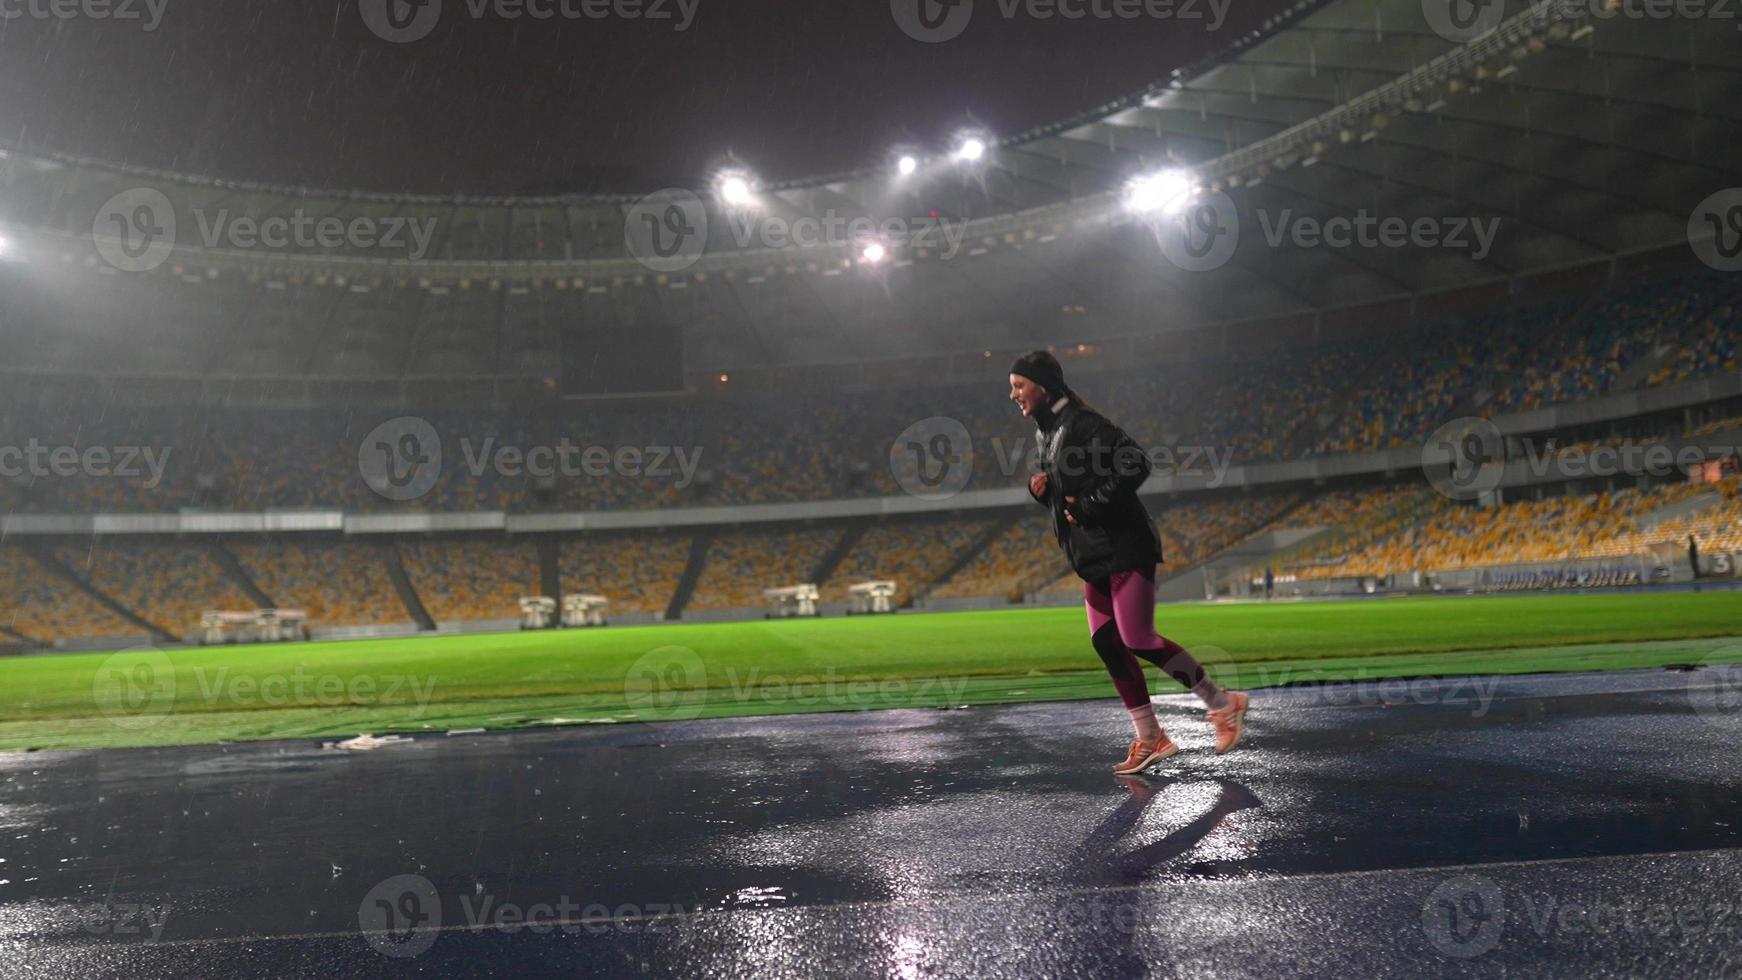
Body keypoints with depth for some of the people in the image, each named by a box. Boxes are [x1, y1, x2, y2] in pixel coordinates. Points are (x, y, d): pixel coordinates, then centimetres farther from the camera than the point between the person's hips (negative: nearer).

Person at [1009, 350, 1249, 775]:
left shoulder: (1080, 423, -14)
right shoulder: (1044, 433, 15)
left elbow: (1135, 463, -24)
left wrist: (1091, 506, -21)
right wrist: (1039, 489, 2)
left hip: (1124, 551, -9)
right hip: (1093, 558, 10)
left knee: (1137, 641, -10)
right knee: (1107, 644, 7)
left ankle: (1223, 703, 8)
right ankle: (1149, 738, 16)